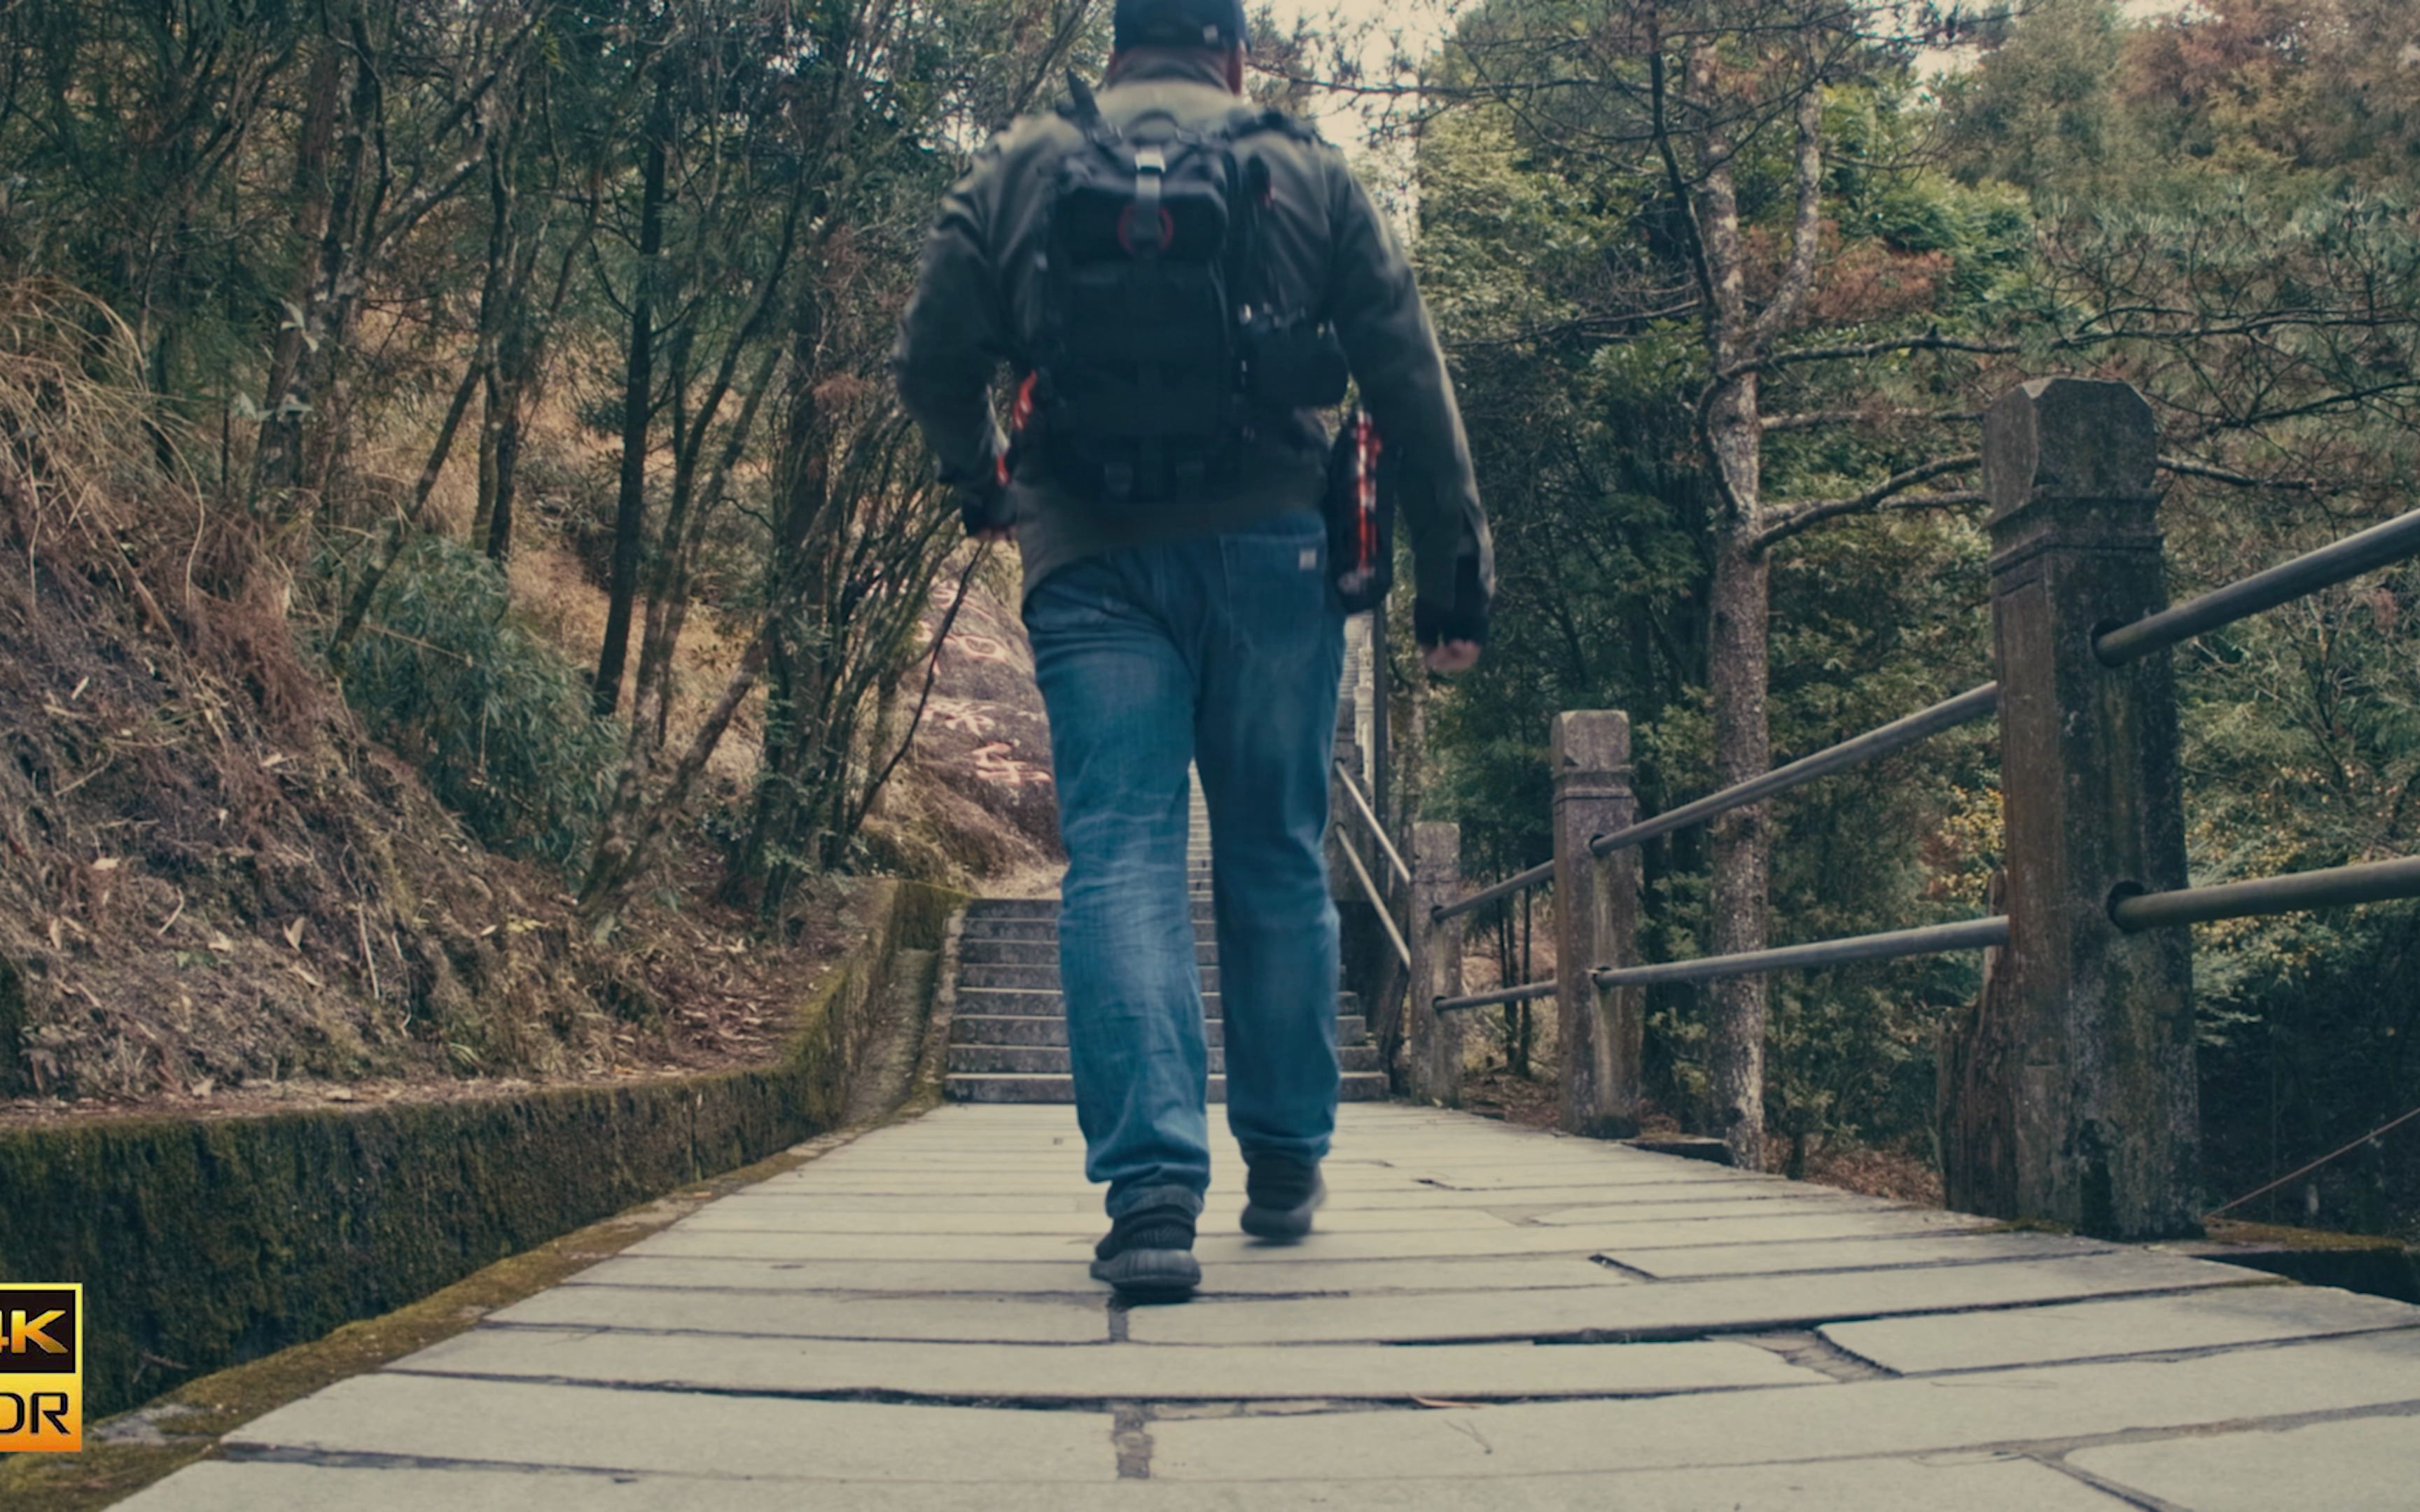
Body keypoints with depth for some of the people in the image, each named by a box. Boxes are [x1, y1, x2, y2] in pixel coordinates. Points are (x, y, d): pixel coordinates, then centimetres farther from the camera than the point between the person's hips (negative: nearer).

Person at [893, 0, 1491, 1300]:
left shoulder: (1015, 171, 12)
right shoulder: (1310, 174, 12)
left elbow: (930, 363, 8)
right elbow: (1411, 385, 6)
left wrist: (983, 486, 27)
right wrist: (1454, 575, 9)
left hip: (1090, 562, 0)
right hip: (1268, 553, 1)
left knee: (1120, 859, -4)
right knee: (1277, 861, 11)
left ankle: (1152, 1190, -16)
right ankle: (1284, 1168, 21)